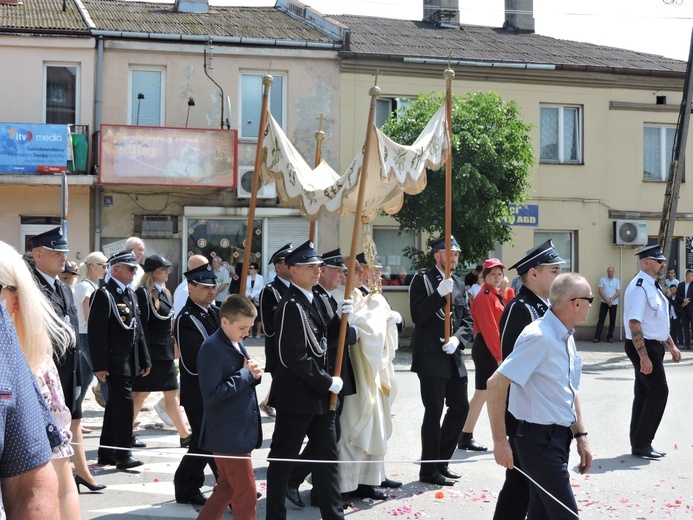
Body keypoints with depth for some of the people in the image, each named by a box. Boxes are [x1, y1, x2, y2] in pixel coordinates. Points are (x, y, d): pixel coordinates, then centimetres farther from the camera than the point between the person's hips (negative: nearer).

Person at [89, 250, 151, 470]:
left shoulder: (131, 294, 16)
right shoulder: (104, 295, -11)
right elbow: (96, 331, -16)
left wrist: (144, 359, 16)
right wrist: (100, 365, -20)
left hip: (130, 362, 9)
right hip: (115, 362, -8)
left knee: (115, 406, 14)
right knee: (124, 403, -10)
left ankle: (106, 452, 22)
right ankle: (123, 454, -4)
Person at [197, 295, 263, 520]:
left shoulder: (237, 344, 10)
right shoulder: (211, 348, -17)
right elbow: (211, 394, -23)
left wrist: (254, 374, -4)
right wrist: (245, 374, -19)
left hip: (242, 431, 9)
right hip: (228, 435, -9)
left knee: (227, 488, 18)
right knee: (246, 494, -2)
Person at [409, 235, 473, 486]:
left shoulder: (459, 284, 15)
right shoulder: (422, 279, -4)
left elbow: (468, 320, 11)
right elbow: (417, 314, -14)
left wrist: (458, 339, -8)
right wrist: (440, 293, -23)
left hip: (453, 358, 7)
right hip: (431, 356, -7)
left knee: (460, 407, 10)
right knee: (433, 412, -3)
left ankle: (441, 462, 24)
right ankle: (429, 469, 8)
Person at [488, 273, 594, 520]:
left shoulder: (567, 337, 9)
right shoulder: (539, 337, -20)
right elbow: (496, 383, -24)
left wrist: (580, 436, 13)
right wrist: (500, 441, -21)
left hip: (560, 438, 9)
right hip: (540, 439, -9)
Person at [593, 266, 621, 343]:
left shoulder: (617, 281, 6)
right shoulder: (602, 280, 3)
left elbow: (618, 292, -2)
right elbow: (600, 291, -5)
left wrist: (611, 299, -15)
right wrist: (606, 300, -16)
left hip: (614, 303, 1)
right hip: (604, 302, -1)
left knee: (612, 320, 3)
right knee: (601, 319, -4)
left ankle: (610, 337, 10)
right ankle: (597, 337, -5)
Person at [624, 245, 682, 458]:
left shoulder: (652, 286, 13)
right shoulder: (639, 288, -18)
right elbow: (634, 324, -24)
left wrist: (671, 346, 21)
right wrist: (644, 357, -27)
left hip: (654, 346, 10)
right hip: (643, 347, -10)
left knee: (645, 394, 13)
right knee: (658, 392, -9)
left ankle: (639, 444, 21)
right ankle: (642, 443, -2)